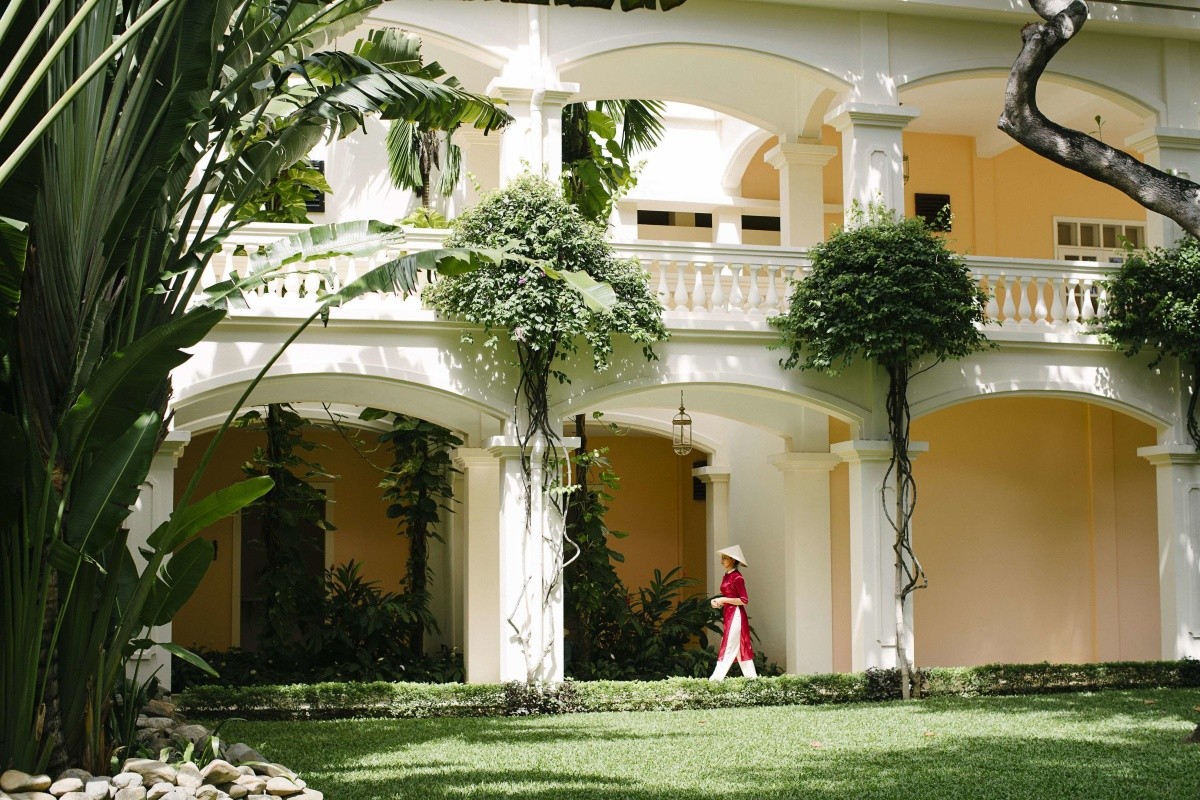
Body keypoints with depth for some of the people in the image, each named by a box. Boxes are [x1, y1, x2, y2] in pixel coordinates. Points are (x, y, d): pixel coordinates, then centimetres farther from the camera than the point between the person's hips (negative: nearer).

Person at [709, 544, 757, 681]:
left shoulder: (737, 577, -13)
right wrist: (718, 602, 3)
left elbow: (744, 600, -16)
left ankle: (716, 679, -12)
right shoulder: (726, 576, 13)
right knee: (741, 648, 10)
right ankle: (752, 677, 14)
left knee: (728, 648, -9)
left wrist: (724, 600, -16)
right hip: (728, 615, 9)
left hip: (736, 615, -9)